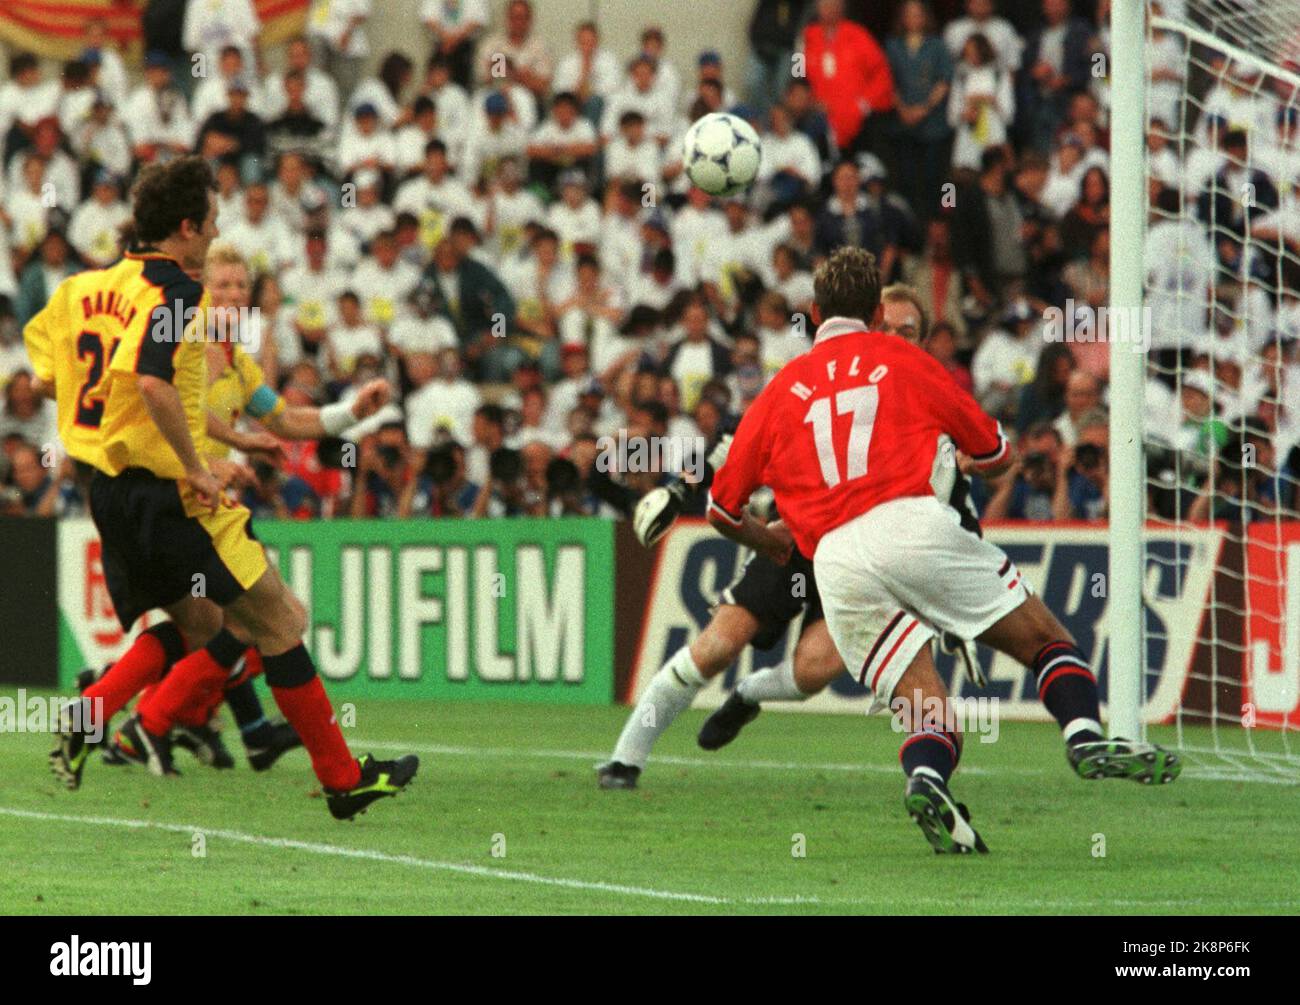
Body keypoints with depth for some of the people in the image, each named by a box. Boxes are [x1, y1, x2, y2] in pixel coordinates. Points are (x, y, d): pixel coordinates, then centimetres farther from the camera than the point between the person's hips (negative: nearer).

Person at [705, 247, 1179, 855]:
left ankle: (926, 780, -28)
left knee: (928, 717, 4)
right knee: (1045, 638, 5)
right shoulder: (903, 360, 18)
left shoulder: (780, 391, 22)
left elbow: (721, 511, 23)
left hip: (833, 562, 2)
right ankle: (1086, 739, -21)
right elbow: (994, 454, 25)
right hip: (912, 523, -2)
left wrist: (770, 541, 44)